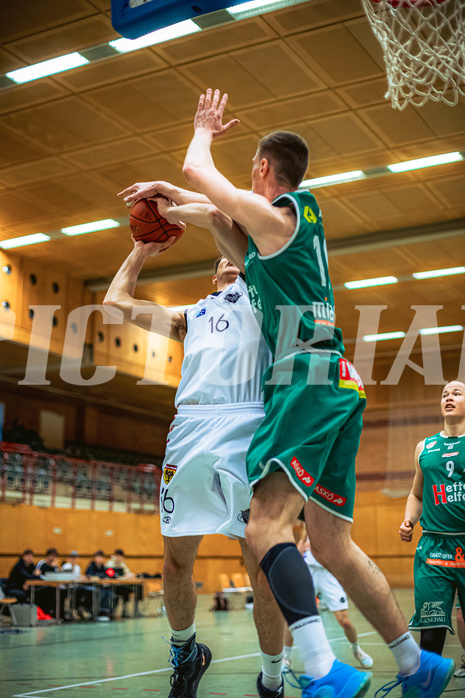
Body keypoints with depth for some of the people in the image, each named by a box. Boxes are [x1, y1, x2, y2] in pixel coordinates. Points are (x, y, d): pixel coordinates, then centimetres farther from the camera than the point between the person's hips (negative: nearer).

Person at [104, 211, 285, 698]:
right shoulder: (191, 317, 34)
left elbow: (217, 216, 9)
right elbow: (116, 300, 36)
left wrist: (165, 191, 22)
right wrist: (142, 250, 41)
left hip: (245, 428, -4)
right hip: (189, 430, 5)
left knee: (263, 564, -8)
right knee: (175, 559, 4)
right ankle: (184, 653, 29)